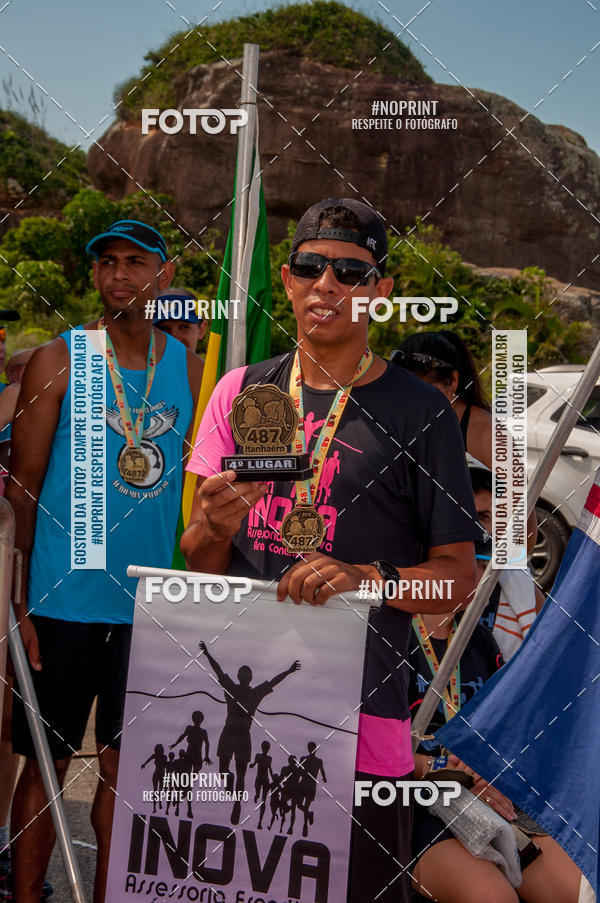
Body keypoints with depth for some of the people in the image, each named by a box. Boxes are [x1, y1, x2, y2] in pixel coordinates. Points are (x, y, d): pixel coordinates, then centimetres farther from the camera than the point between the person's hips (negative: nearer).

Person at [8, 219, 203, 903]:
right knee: (48, 762, 6)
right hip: (64, 600, -3)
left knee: (123, 759, 13)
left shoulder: (189, 367, 7)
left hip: (152, 603, 3)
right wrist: (19, 602, -9)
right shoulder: (57, 360, -4)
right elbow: (22, 488, -4)